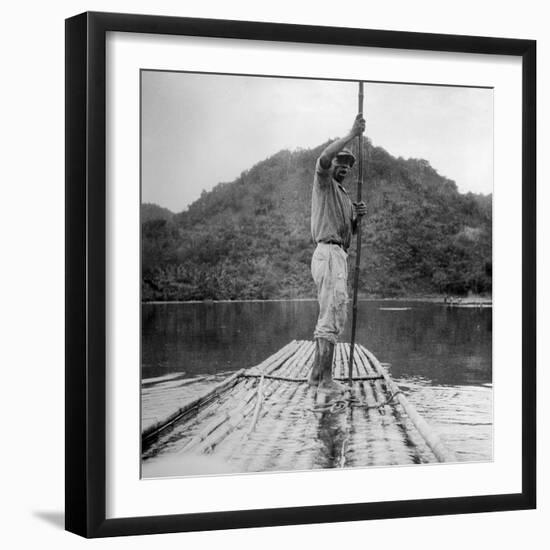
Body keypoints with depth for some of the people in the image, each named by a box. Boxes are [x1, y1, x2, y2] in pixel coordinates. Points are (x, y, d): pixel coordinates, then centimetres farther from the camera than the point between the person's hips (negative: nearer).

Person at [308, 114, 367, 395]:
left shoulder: (344, 196, 27)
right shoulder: (324, 183, 2)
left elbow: (350, 232, 25)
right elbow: (323, 158, -22)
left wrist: (357, 216, 4)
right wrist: (352, 134, -22)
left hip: (338, 256, 10)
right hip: (329, 253, -10)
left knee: (328, 317, 14)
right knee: (334, 315, -15)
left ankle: (316, 373, 20)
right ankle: (326, 379, -18)